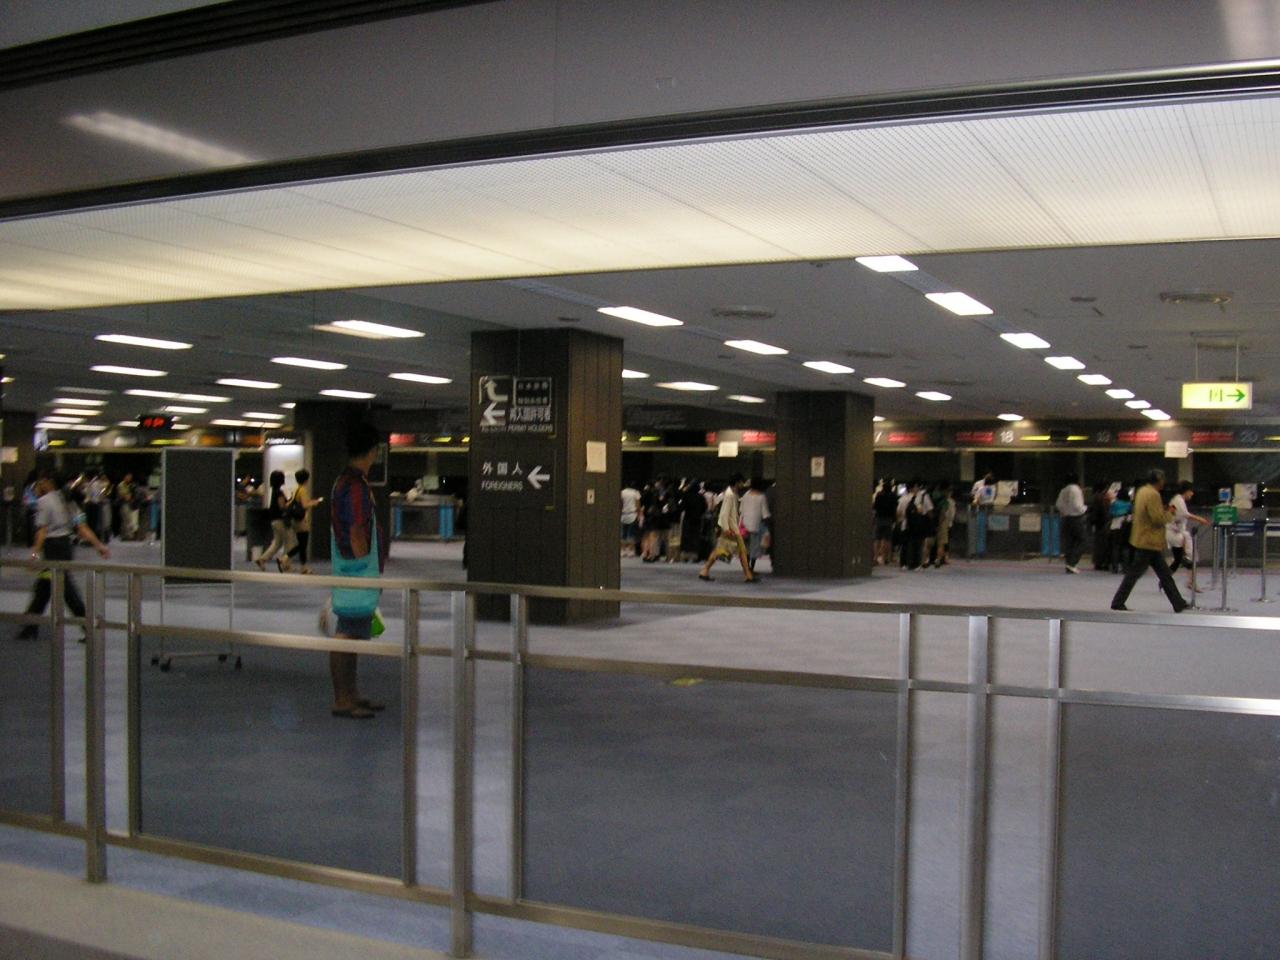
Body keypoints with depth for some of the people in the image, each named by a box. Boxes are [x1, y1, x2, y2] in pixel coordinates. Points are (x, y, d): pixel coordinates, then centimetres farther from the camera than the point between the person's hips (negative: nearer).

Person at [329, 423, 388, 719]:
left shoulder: (344, 481, 14)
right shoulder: (356, 486, -17)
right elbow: (356, 535, -19)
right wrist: (367, 569, -13)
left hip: (352, 573, 10)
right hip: (357, 570, -10)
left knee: (352, 634, 14)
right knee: (348, 635, -5)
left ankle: (352, 695, 22)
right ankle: (342, 700, -1)